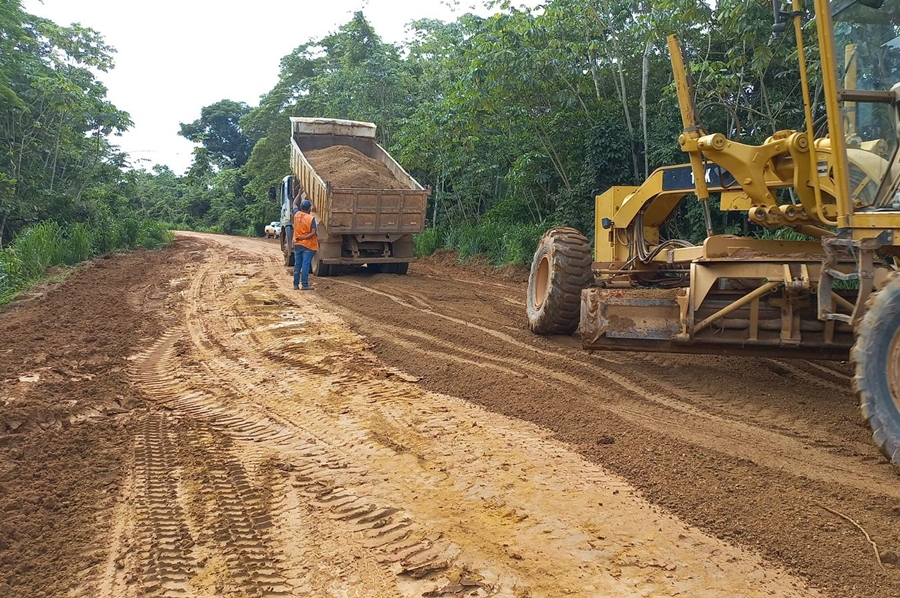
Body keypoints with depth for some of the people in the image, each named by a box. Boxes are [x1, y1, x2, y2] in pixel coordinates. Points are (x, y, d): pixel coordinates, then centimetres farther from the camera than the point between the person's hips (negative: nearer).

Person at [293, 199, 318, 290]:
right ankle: (304, 284, -3)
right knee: (305, 265, -4)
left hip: (297, 244, 5)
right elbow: (313, 233, -21)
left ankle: (296, 284, 15)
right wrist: (304, 237, -14)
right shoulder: (311, 218, -14)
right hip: (308, 245, -5)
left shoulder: (296, 215, 0)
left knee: (297, 265, 11)